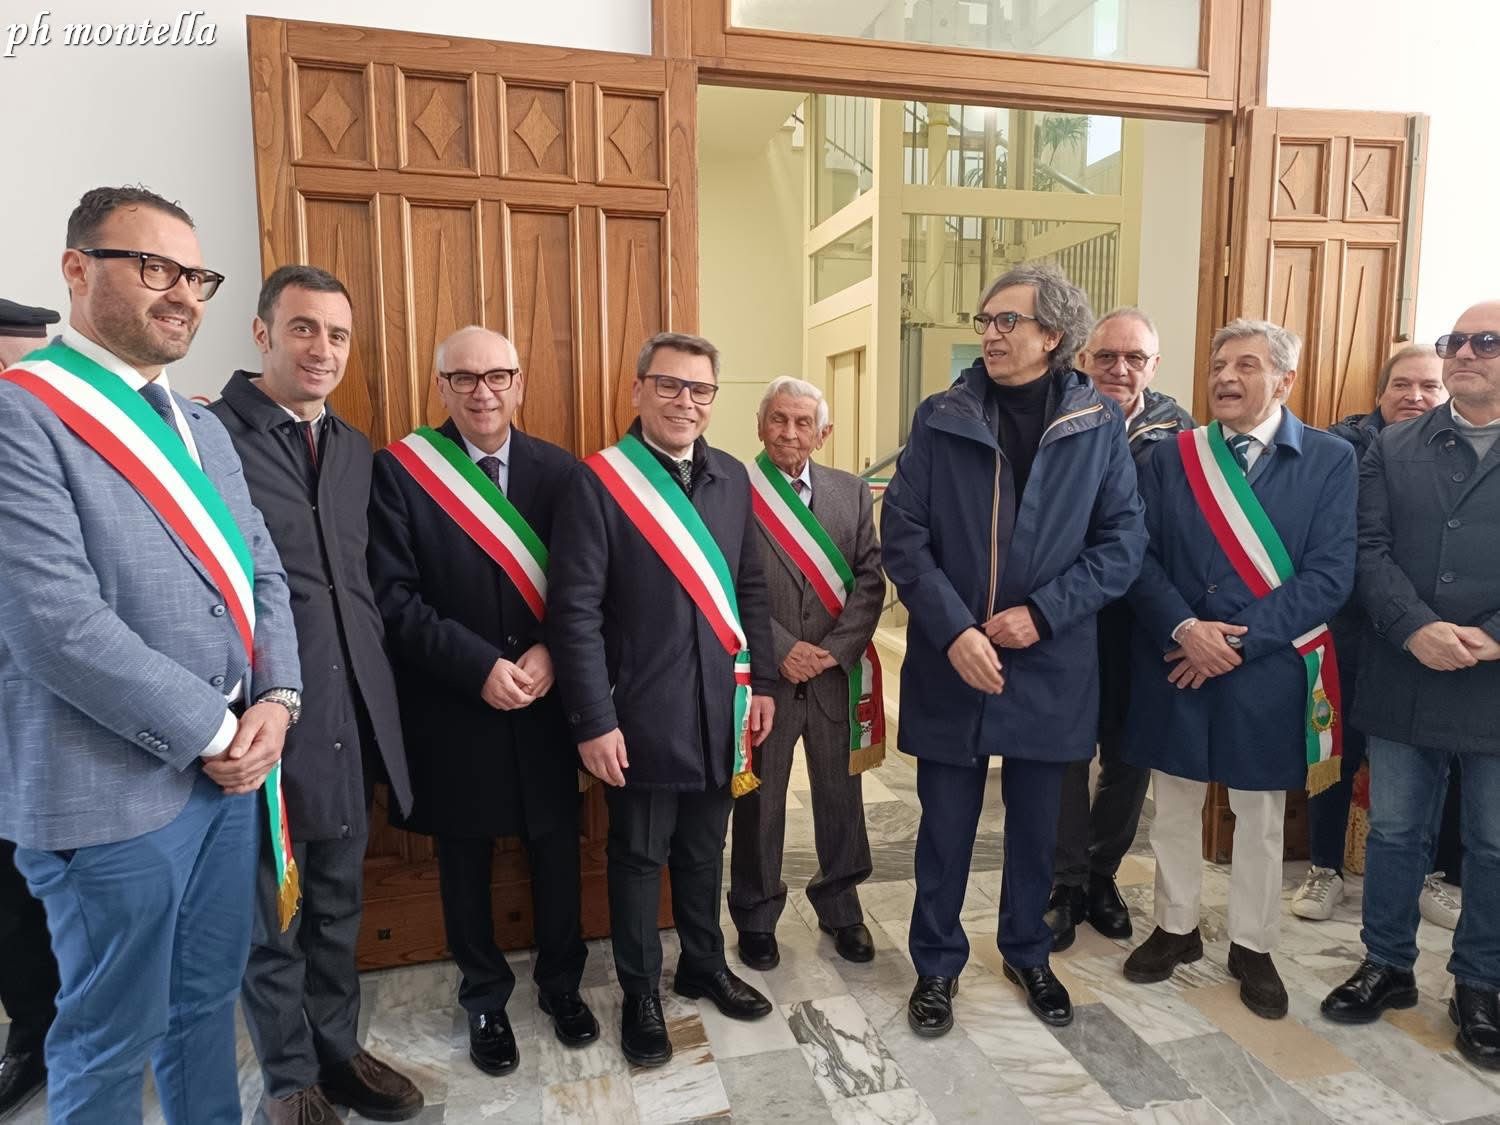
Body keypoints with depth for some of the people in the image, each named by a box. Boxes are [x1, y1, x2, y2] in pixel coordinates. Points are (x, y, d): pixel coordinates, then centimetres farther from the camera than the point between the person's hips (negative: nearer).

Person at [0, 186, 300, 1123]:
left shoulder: (203, 428, 13)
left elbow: (263, 573, 11)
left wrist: (276, 699, -5)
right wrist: (213, 731, -14)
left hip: (232, 767, 7)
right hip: (116, 787, -7)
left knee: (208, 1000, 21)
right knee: (112, 1039, 12)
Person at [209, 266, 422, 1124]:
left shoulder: (356, 449, 11)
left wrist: (376, 686, 8)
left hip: (351, 713, 6)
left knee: (338, 904, 21)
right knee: (269, 915, 14)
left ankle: (338, 1050, 40)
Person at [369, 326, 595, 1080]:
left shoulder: (559, 470, 0)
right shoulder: (398, 470, -8)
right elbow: (393, 596, -12)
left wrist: (549, 655, -16)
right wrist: (481, 666, -19)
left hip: (545, 702, 2)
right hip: (453, 707, -2)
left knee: (556, 850, 15)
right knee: (466, 862, 15)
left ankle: (561, 981, 39)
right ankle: (484, 997, 38)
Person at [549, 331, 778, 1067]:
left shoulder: (731, 478, 5)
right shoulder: (598, 481, -11)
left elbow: (750, 589, 11)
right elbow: (575, 611, -14)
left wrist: (761, 682, 9)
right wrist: (593, 721, -16)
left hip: (720, 708, 5)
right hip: (642, 714, -4)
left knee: (704, 852, 20)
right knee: (639, 859, 12)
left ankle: (704, 965, 42)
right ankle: (640, 994, 32)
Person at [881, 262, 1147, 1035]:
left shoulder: (1099, 424, -1)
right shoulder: (940, 418, -3)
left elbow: (1123, 541, -2)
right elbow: (902, 535, -7)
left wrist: (1042, 614, -14)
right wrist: (954, 630, -17)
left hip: (1050, 664, 1)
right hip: (950, 660, -1)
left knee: (1036, 825, 17)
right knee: (945, 826, 11)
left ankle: (1028, 953, 41)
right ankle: (936, 964, 32)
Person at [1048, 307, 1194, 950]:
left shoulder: (1178, 432, -1)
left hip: (1142, 624, 2)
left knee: (1129, 755, 14)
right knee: (1066, 752, 9)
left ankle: (1101, 874, 34)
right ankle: (1067, 882, 26)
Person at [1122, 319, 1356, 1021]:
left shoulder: (1330, 460, -3)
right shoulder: (1171, 458, 3)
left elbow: (1329, 575, -9)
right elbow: (1142, 559, -3)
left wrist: (1239, 640, -16)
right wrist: (1185, 630, -17)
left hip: (1268, 669, -1)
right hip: (1174, 663, 2)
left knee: (1260, 817, 13)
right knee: (1174, 806, 14)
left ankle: (1252, 947, 32)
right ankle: (1175, 928, 33)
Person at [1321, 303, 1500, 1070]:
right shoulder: (1392, 449, 6)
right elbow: (1370, 551, -2)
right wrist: (1417, 630, -17)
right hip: (1403, 681, 2)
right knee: (1394, 831, 13)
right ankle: (1387, 965, 31)